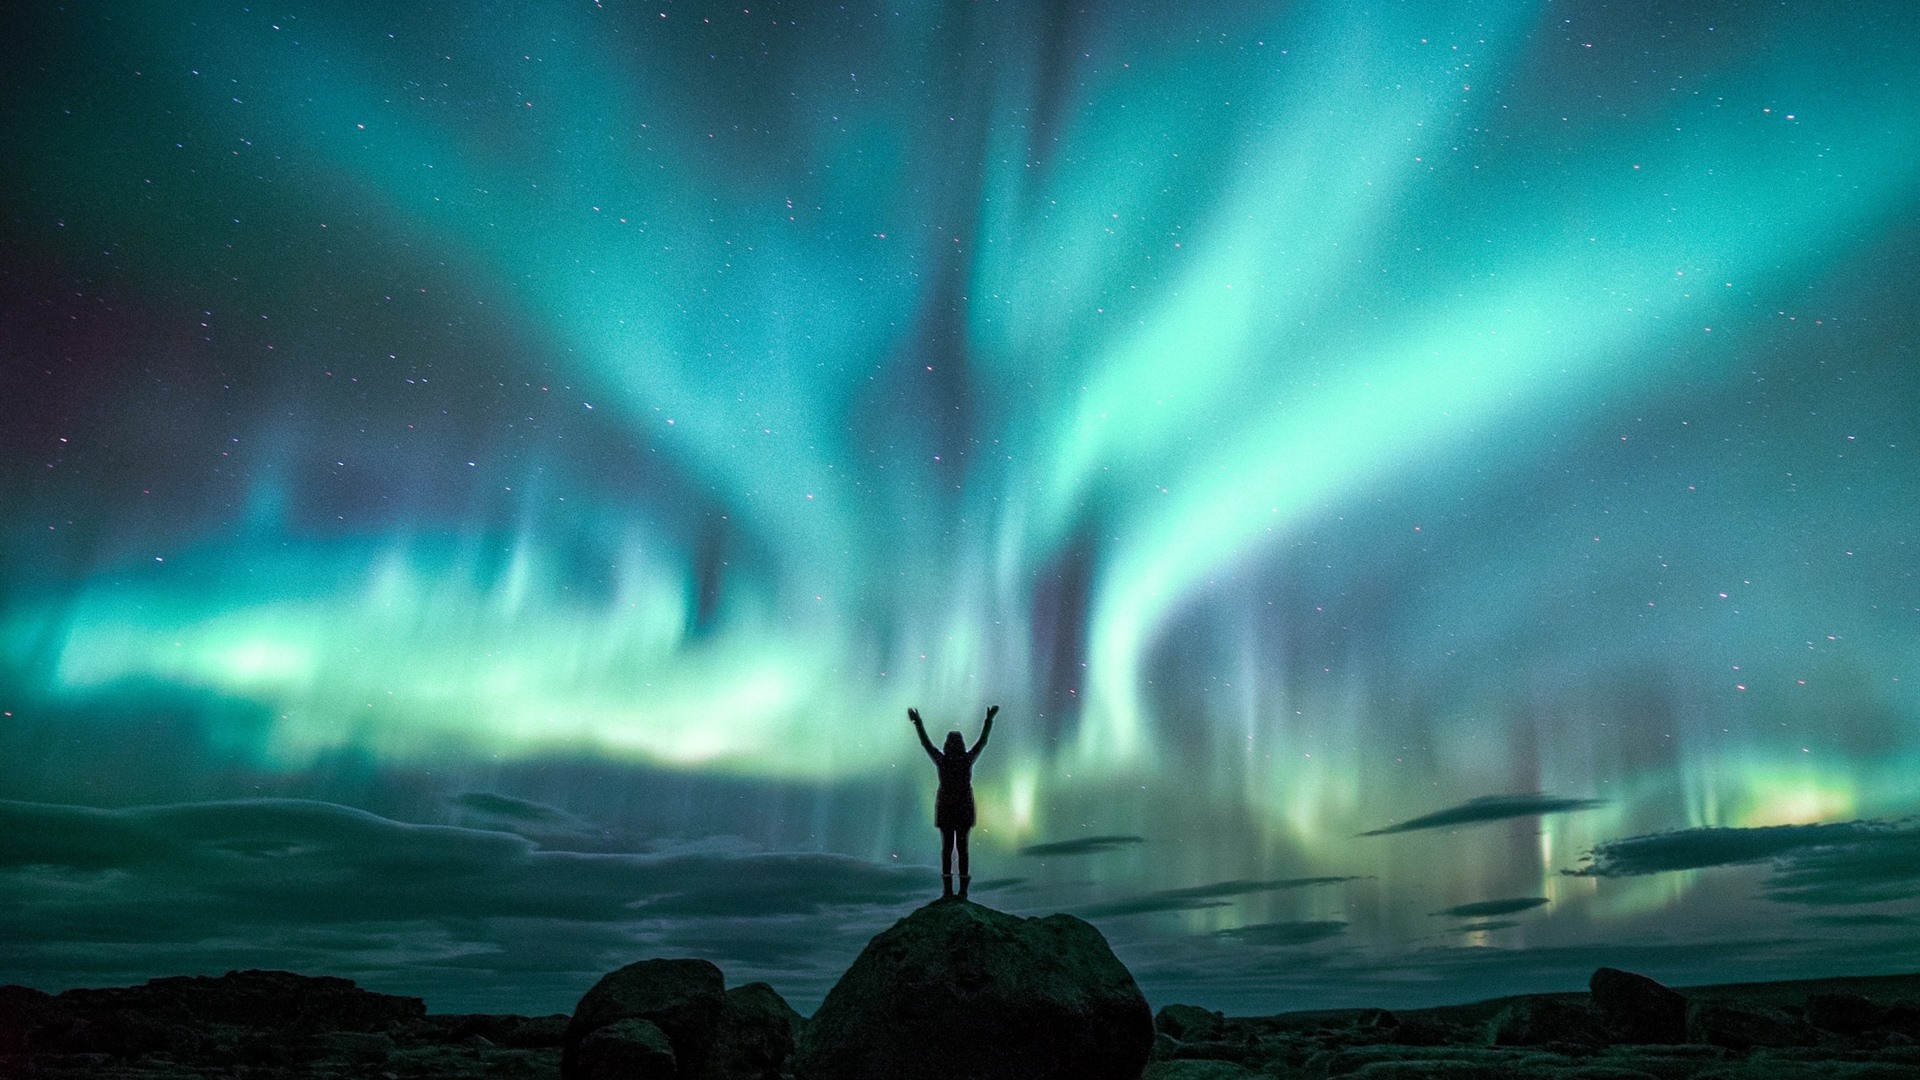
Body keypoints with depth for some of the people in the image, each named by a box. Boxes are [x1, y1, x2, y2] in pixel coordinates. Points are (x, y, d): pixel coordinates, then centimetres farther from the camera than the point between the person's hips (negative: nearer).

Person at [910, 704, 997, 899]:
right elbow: (983, 741, 1)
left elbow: (925, 742, 0)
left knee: (946, 846, 4)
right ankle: (963, 889, 1)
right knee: (962, 846, 3)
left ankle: (947, 888, 0)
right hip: (964, 808, 0)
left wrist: (917, 722, 6)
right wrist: (989, 719, 6)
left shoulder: (941, 760, -6)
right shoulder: (968, 759, -5)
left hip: (945, 807, 0)